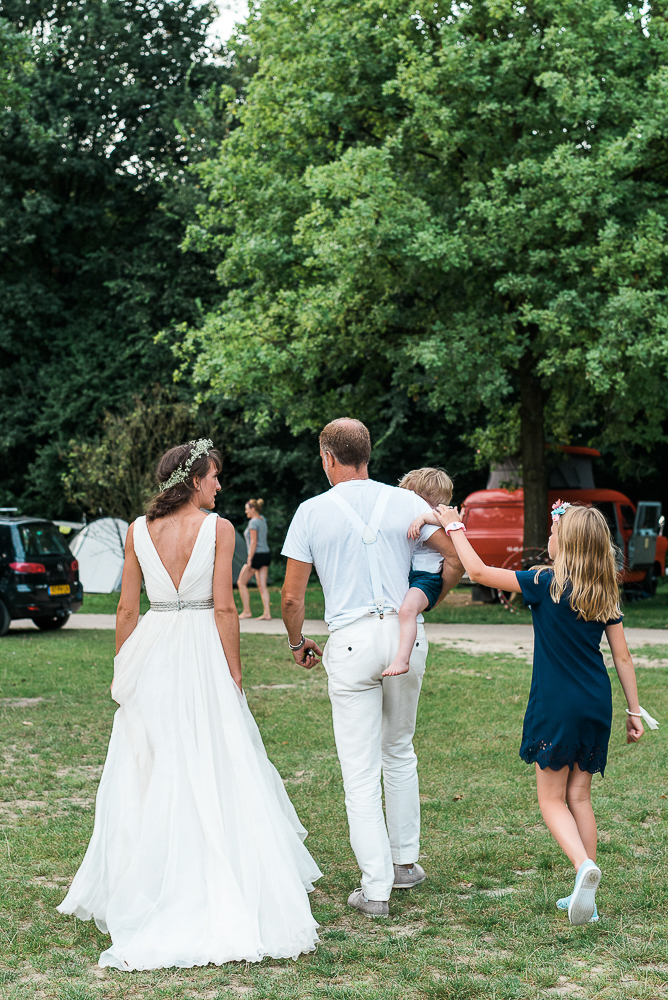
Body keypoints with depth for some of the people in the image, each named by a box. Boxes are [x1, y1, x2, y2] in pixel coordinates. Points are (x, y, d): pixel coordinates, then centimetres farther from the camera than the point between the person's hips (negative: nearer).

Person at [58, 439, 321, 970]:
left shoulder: (139, 530, 2)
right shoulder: (218, 529, -7)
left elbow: (127, 607, 5)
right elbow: (224, 608, -9)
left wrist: (123, 667, 13)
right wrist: (234, 672, -3)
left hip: (150, 653, 3)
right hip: (202, 653, -3)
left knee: (147, 772, 10)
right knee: (212, 768, 3)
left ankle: (140, 887, 18)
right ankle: (221, 889, 5)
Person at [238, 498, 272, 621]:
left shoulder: (253, 522, -13)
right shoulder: (263, 521, 15)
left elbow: (253, 542, -18)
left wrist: (249, 560, -19)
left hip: (257, 555, -9)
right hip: (266, 554, 9)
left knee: (241, 583, 3)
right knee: (262, 585, 5)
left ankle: (247, 611, 3)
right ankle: (267, 613, -1)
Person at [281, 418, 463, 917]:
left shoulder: (312, 511, -1)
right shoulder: (406, 502, 4)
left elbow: (291, 597, -1)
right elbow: (456, 560, 2)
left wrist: (298, 643, 17)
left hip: (351, 641, -3)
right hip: (406, 634, 3)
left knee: (361, 771, 0)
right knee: (399, 752, 22)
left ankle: (376, 889, -1)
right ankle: (405, 861, 31)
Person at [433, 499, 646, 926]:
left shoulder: (545, 585, -11)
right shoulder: (606, 594, 4)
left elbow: (478, 571, -7)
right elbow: (623, 657, 6)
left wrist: (454, 526, 5)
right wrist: (634, 710, 14)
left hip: (556, 706, -5)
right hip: (597, 707, 5)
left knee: (552, 800, 4)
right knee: (580, 797, 13)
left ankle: (584, 866, -22)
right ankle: (586, 895, 13)